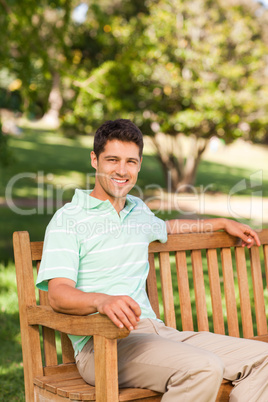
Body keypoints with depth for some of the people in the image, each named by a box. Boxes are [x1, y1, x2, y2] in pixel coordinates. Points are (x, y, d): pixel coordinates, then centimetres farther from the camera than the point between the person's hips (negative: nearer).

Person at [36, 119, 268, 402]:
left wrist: (223, 223, 46)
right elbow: (58, 294, -15)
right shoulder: (69, 219, -2)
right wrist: (102, 300, -35)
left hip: (153, 330, 7)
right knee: (204, 368, -33)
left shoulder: (138, 210, 21)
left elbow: (166, 227, 46)